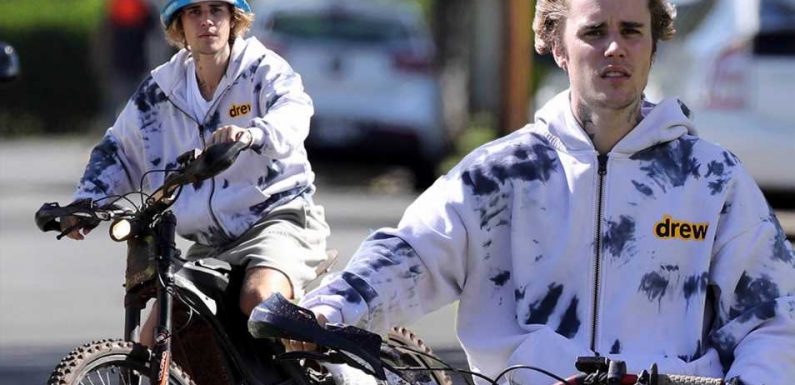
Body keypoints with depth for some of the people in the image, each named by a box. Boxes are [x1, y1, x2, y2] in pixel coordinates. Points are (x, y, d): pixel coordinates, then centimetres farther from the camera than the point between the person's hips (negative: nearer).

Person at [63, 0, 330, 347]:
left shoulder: (264, 69, -7)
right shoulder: (160, 90, 8)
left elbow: (293, 112, -28)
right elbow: (118, 150, 18)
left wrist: (253, 134, -51)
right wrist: (86, 202, 0)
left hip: (277, 218, -6)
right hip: (210, 244, 6)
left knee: (258, 298, -36)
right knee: (154, 341, -3)